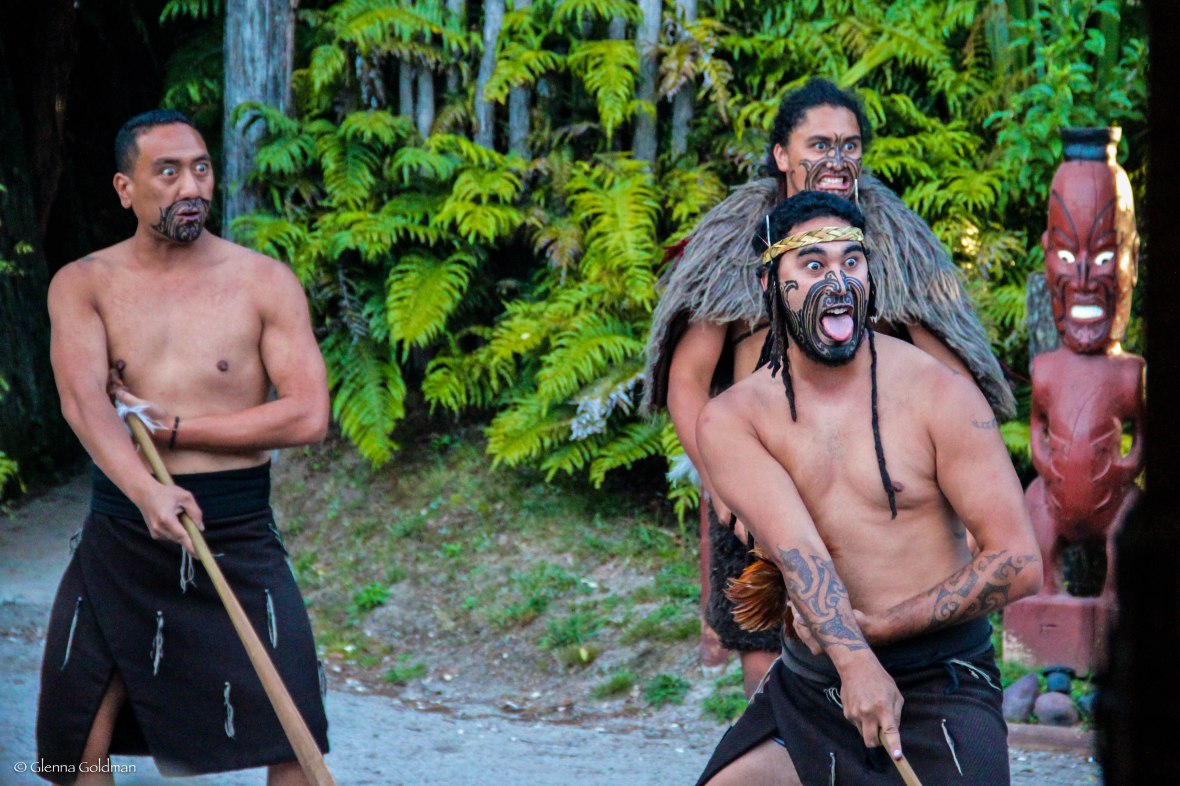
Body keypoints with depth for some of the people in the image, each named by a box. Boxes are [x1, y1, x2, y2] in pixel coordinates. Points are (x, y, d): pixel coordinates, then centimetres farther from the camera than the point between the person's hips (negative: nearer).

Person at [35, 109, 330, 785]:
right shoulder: (84, 285, 1)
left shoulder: (265, 282, 0)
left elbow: (309, 417, -9)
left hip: (239, 540, -1)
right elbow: (82, 399, -16)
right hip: (120, 539, 1)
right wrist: (146, 490, -35)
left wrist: (172, 430, -11)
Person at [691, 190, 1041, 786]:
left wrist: (880, 626, -13)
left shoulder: (939, 394, -6)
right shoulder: (732, 419, -1)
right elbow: (795, 545, -17)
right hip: (807, 685, 3)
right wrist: (853, 660, -33)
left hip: (939, 689, -3)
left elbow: (1018, 563, -8)